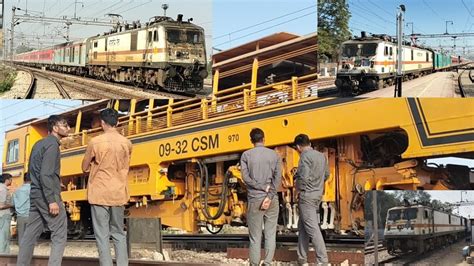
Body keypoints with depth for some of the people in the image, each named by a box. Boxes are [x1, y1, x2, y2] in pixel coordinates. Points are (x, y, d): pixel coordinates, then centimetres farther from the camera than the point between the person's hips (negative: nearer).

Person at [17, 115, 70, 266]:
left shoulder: (39, 144, 17)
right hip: (46, 195, -9)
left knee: (30, 235, 10)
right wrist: (52, 200, -24)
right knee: (60, 235, -6)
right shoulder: (52, 145, -11)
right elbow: (46, 174, -21)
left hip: (35, 194, 9)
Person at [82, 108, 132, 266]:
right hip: (119, 193, 4)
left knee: (102, 235, 1)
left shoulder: (95, 142, -10)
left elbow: (85, 168, 3)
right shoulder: (127, 143, 2)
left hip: (99, 193, -4)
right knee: (119, 233, 13)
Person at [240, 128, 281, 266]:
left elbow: (245, 177, -8)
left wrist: (263, 187, -5)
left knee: (255, 236, 3)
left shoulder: (246, 155, 1)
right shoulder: (274, 154, 5)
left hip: (254, 199, -1)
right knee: (270, 234, 5)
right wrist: (269, 195, -9)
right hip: (272, 198, 1)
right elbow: (278, 178, -4)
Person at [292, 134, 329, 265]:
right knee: (302, 226, 15)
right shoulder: (321, 156, 11)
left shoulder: (305, 156, -14)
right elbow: (326, 174, 18)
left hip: (307, 195, -9)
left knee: (312, 229, -6)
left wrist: (298, 188, -3)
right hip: (318, 194, 9)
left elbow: (304, 178, -21)